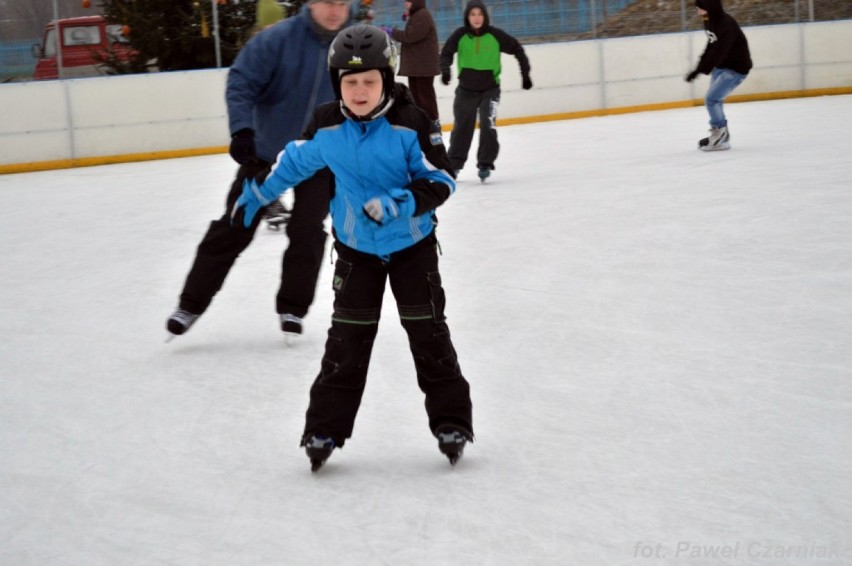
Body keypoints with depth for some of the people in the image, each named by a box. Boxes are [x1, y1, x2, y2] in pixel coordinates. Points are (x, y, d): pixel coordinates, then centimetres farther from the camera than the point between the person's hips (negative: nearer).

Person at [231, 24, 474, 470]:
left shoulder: (411, 124, -21)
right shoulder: (326, 127, -11)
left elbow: (441, 182, -19)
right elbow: (294, 162, 9)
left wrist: (400, 203, -34)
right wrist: (255, 195, 18)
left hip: (412, 243, -2)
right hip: (355, 248, 2)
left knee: (428, 332, 2)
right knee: (347, 338, 2)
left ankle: (451, 420, 11)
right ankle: (325, 428, 8)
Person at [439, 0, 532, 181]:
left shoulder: (496, 35, -12)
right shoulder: (460, 35, -11)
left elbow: (517, 49, -1)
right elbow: (446, 53, -8)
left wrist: (525, 74, 0)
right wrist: (445, 70, -29)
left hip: (490, 89, -1)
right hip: (466, 89, 1)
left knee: (488, 125, -17)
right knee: (461, 127, 11)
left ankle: (485, 164, -7)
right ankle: (454, 164, 27)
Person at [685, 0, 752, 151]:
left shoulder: (727, 25, -29)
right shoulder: (709, 22, 1)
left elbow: (718, 51, -34)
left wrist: (700, 70, -36)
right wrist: (700, 67, 10)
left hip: (736, 68, -9)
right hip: (721, 66, 10)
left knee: (711, 98, -14)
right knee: (713, 100, 13)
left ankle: (720, 135, -3)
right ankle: (721, 136, 24)